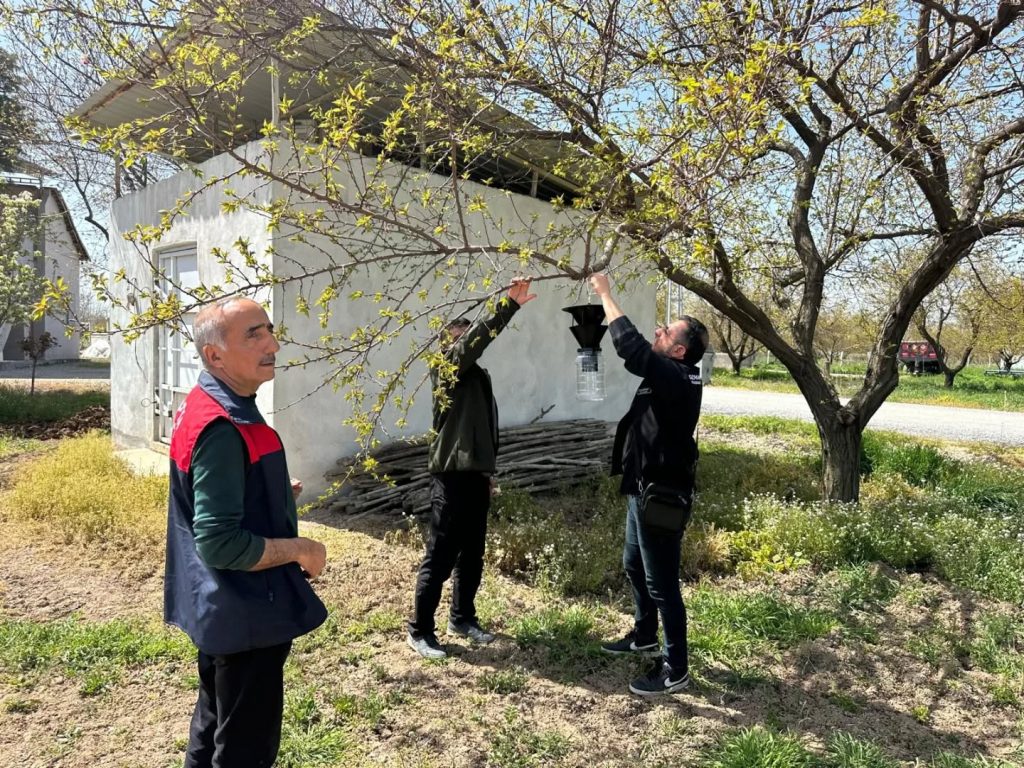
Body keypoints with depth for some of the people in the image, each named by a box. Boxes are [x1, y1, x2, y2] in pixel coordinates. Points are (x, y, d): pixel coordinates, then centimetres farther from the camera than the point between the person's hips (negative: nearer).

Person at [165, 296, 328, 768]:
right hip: (245, 614, -10)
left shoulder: (206, 406, 4)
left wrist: (275, 493, 12)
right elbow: (220, 545, -31)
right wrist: (302, 550, -19)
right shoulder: (222, 429, -29)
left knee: (214, 728, 28)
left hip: (221, 609, 10)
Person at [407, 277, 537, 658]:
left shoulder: (479, 375, 17)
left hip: (475, 474, 8)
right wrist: (510, 304, -32)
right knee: (440, 557, -2)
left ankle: (462, 618, 31)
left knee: (472, 555, 16)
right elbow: (476, 338, -26)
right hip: (451, 475, -8)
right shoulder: (447, 367, -7)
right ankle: (419, 631, 10)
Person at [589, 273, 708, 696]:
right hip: (645, 489, 11)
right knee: (634, 567, 25)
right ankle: (644, 636, 44)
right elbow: (640, 351, 15)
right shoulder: (670, 375, 6)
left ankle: (675, 670, 15)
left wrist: (606, 294, -21)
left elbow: (631, 347, -31)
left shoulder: (677, 378, -24)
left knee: (662, 583, 0)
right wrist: (603, 299, 6)